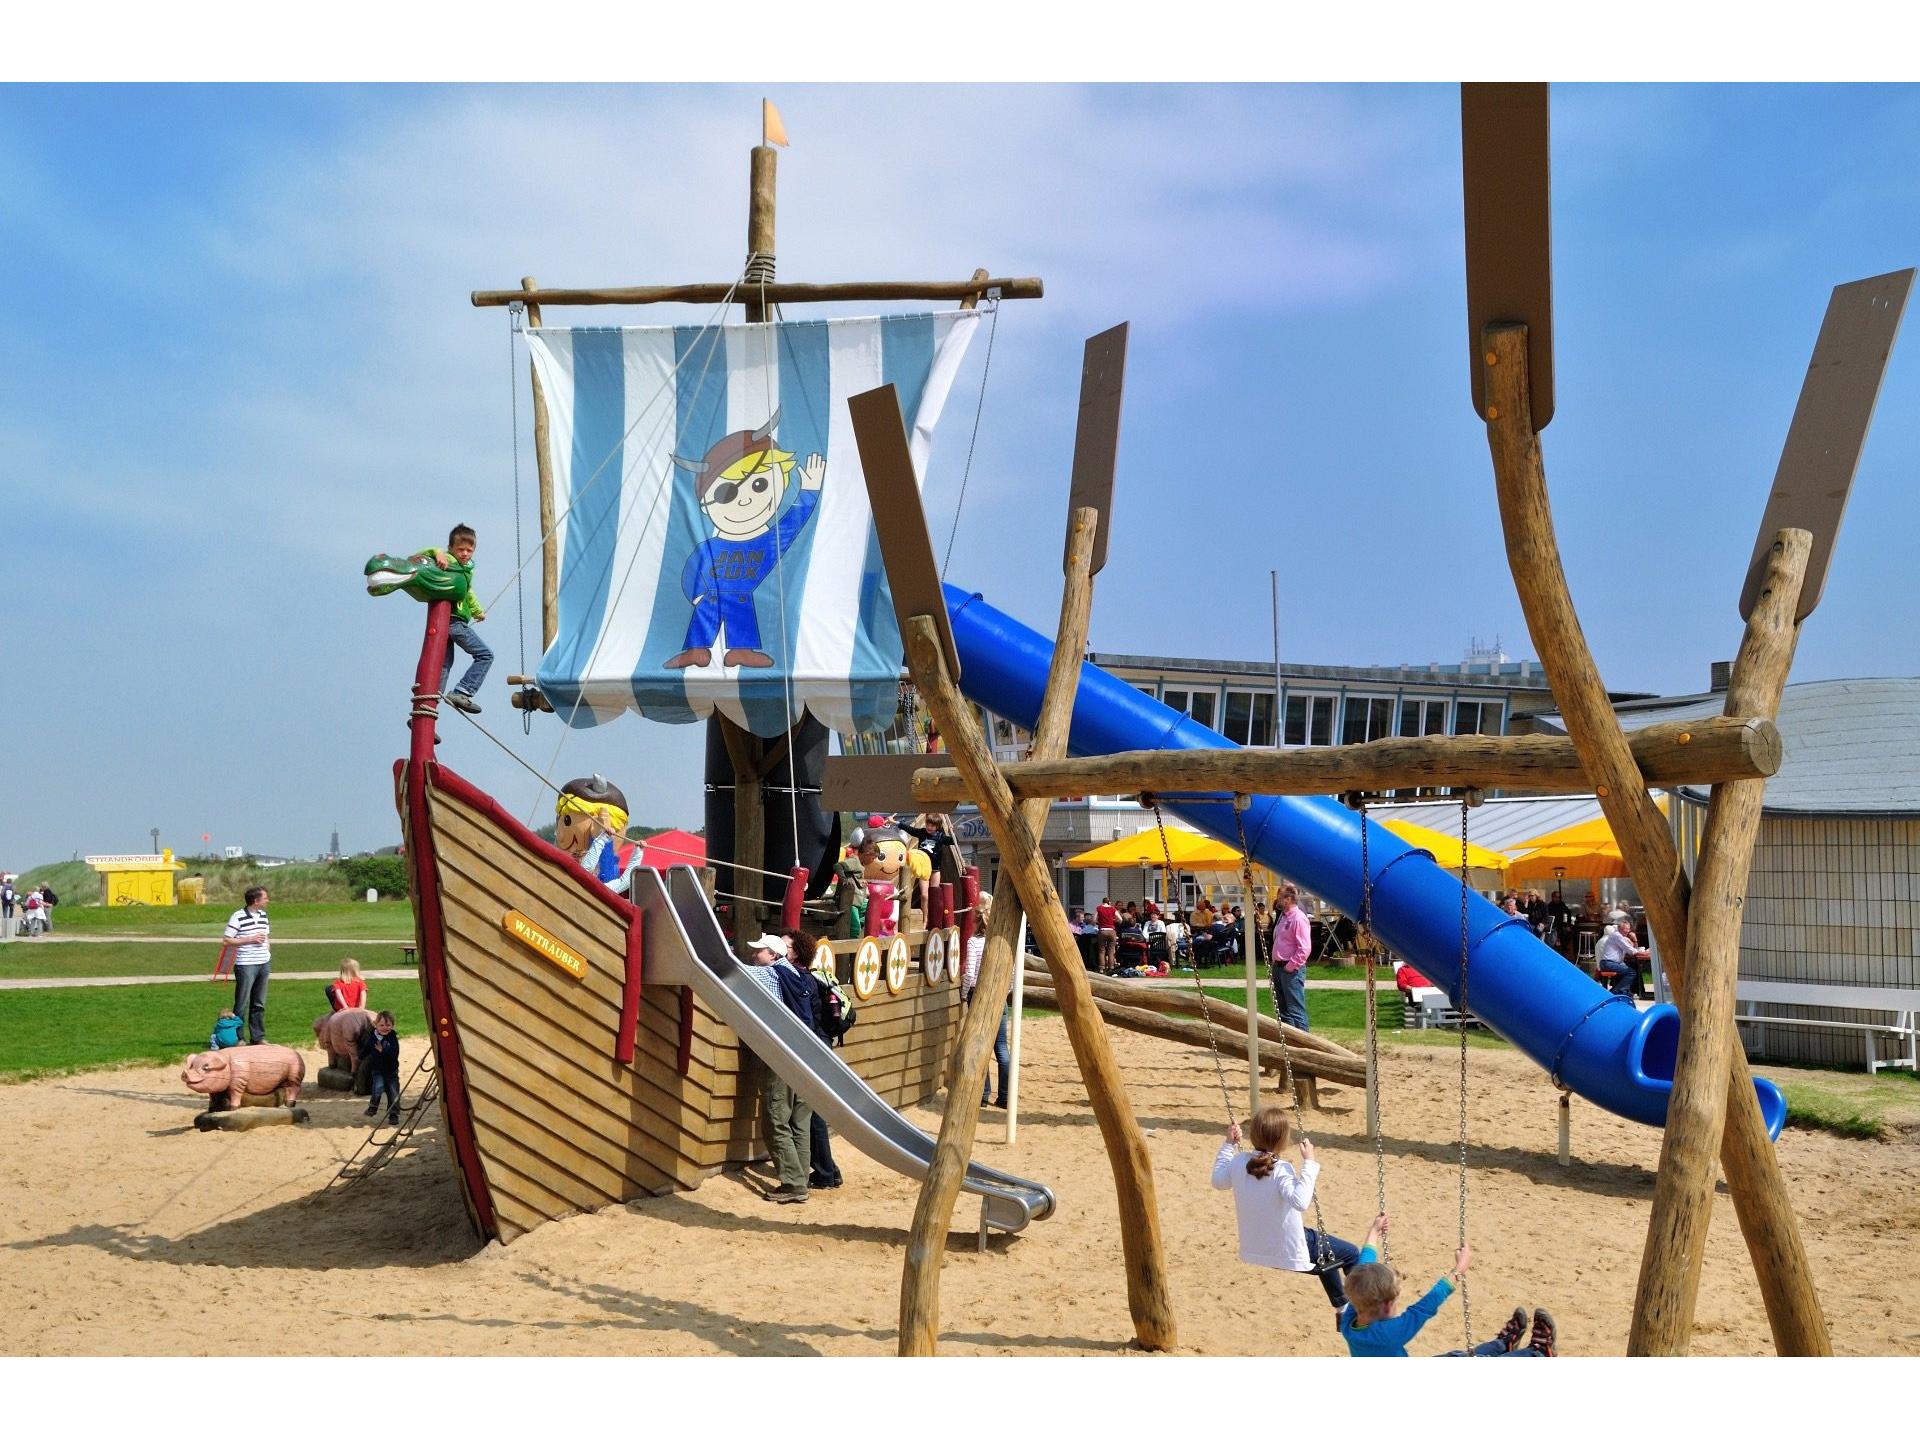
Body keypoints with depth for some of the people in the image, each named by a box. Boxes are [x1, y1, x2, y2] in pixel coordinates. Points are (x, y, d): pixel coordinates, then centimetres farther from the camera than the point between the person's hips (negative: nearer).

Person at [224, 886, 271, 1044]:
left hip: (264, 964, 7)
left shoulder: (263, 915, 12)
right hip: (246, 965, -7)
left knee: (259, 1004, 11)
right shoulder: (238, 917, -11)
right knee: (242, 1004, -1)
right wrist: (250, 939, -16)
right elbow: (227, 940, -12)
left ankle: (258, 1037, 18)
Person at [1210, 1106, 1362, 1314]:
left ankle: (1341, 1305, 46)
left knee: (1326, 1249, 34)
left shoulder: (1238, 1163, -8)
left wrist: (1228, 1145, 11)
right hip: (1290, 1253, -7)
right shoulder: (1280, 1170, -26)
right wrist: (1309, 1164, -36)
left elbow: (1218, 1181, 12)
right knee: (1351, 1254, 15)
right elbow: (1301, 1202, -41)